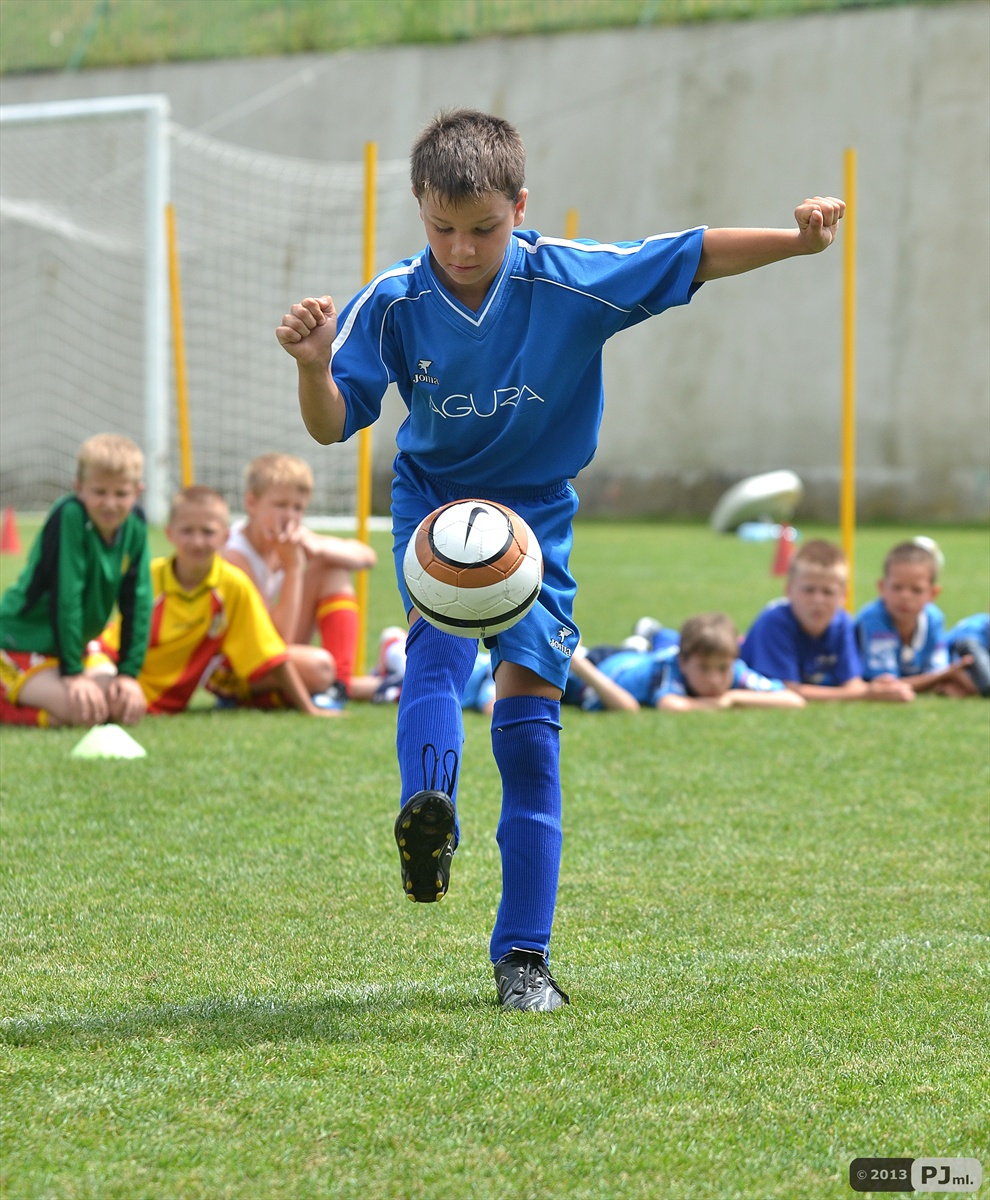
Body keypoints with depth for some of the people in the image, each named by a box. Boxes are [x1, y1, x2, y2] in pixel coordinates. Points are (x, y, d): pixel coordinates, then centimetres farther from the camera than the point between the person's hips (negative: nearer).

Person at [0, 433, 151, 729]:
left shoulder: (135, 525, -5)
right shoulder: (69, 516, -25)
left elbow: (138, 603, -2)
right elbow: (66, 598, -25)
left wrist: (128, 672, -6)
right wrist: (73, 674, -24)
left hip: (73, 645, 8)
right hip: (24, 644, -8)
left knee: (129, 706, -7)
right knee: (84, 709, -27)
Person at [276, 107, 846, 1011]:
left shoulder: (569, 282, -16)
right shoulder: (392, 305, -14)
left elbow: (693, 257, -13)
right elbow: (332, 426, -13)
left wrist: (798, 241, -26)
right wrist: (315, 367, -34)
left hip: (535, 510, 0)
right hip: (433, 498, 0)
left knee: (527, 714, -5)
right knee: (440, 626, -33)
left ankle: (524, 954, 1)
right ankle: (427, 809, -55)